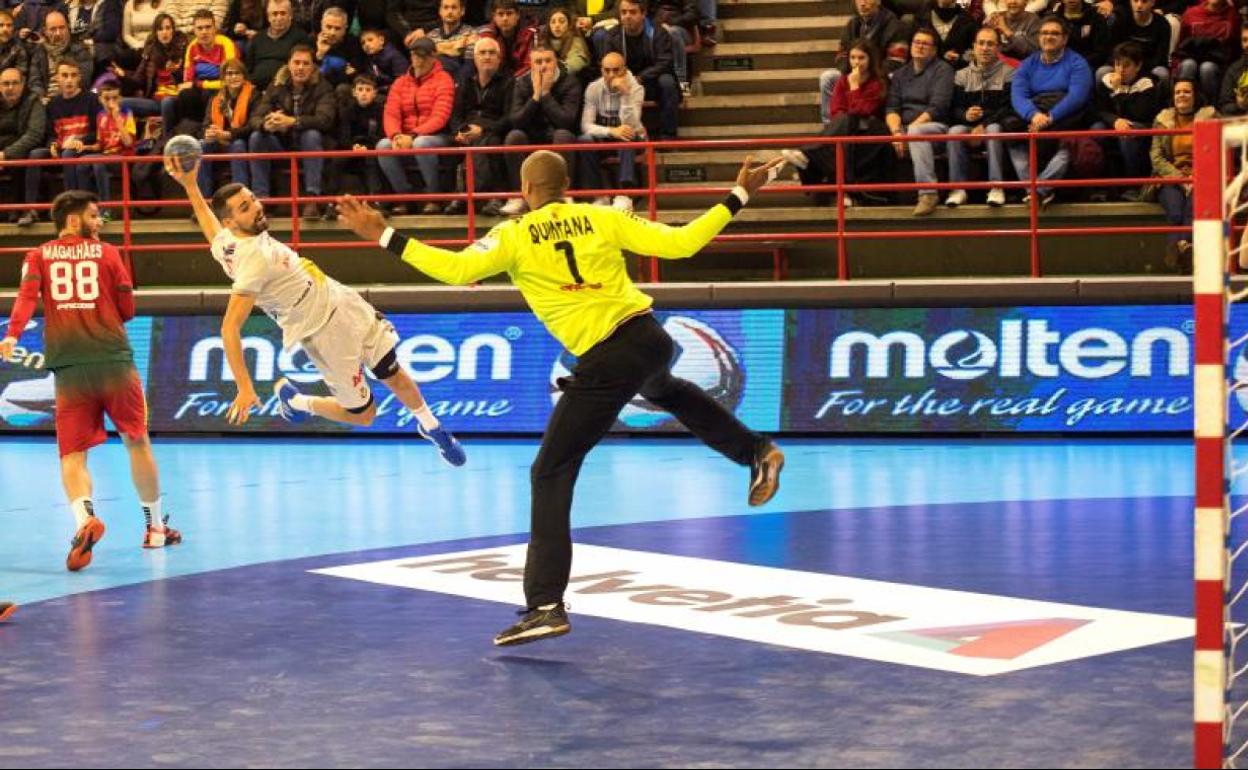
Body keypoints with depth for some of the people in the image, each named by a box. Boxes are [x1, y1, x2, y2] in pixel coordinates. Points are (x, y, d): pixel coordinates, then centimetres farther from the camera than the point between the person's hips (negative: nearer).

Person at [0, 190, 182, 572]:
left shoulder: (38, 257, 11)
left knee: (73, 453, 1)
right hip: (113, 358, 0)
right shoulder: (106, 252, 9)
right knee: (137, 442, 15)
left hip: (68, 366, 1)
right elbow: (127, 309, 10)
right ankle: (155, 527, 24)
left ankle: (85, 518, -27)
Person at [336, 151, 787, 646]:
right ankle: (757, 452, 45)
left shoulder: (514, 237, -1)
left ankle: (546, 605, -5)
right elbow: (680, 244, 4)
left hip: (602, 364, -5)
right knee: (666, 390, 43)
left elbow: (457, 270, -14)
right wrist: (737, 198, 15)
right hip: (648, 336, 5)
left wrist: (384, 237, -8)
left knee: (550, 476, 4)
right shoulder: (602, 219, 8)